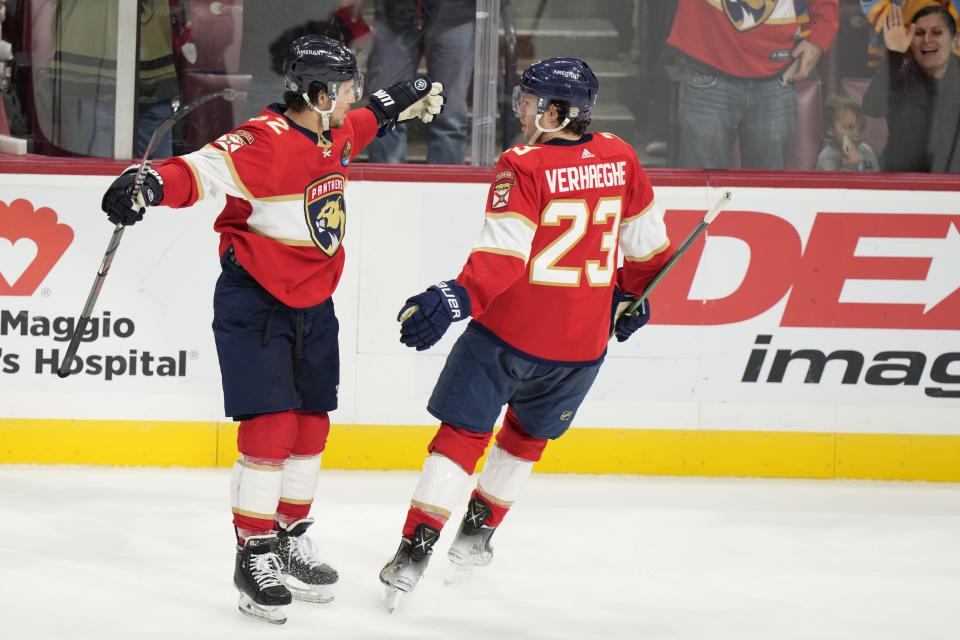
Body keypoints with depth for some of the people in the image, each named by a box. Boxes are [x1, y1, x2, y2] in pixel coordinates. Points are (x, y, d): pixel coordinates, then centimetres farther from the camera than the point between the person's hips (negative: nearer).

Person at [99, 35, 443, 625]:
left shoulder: (335, 134, 3)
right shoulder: (267, 141, -24)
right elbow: (203, 171, -36)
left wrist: (398, 104, 36)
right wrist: (152, 184, -54)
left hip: (313, 304, 8)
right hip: (254, 304, -8)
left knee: (312, 423, 13)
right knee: (271, 426, -13)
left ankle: (291, 541, 30)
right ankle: (254, 559, -3)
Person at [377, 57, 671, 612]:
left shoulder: (523, 167, -14)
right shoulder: (620, 159, 3)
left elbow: (504, 254, -24)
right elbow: (647, 238, 15)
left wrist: (455, 300, -30)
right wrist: (634, 292, 30)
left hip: (511, 331, -5)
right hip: (583, 339, 5)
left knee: (464, 431, 3)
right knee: (530, 432, 25)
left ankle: (417, 547, -5)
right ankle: (478, 536, 32)